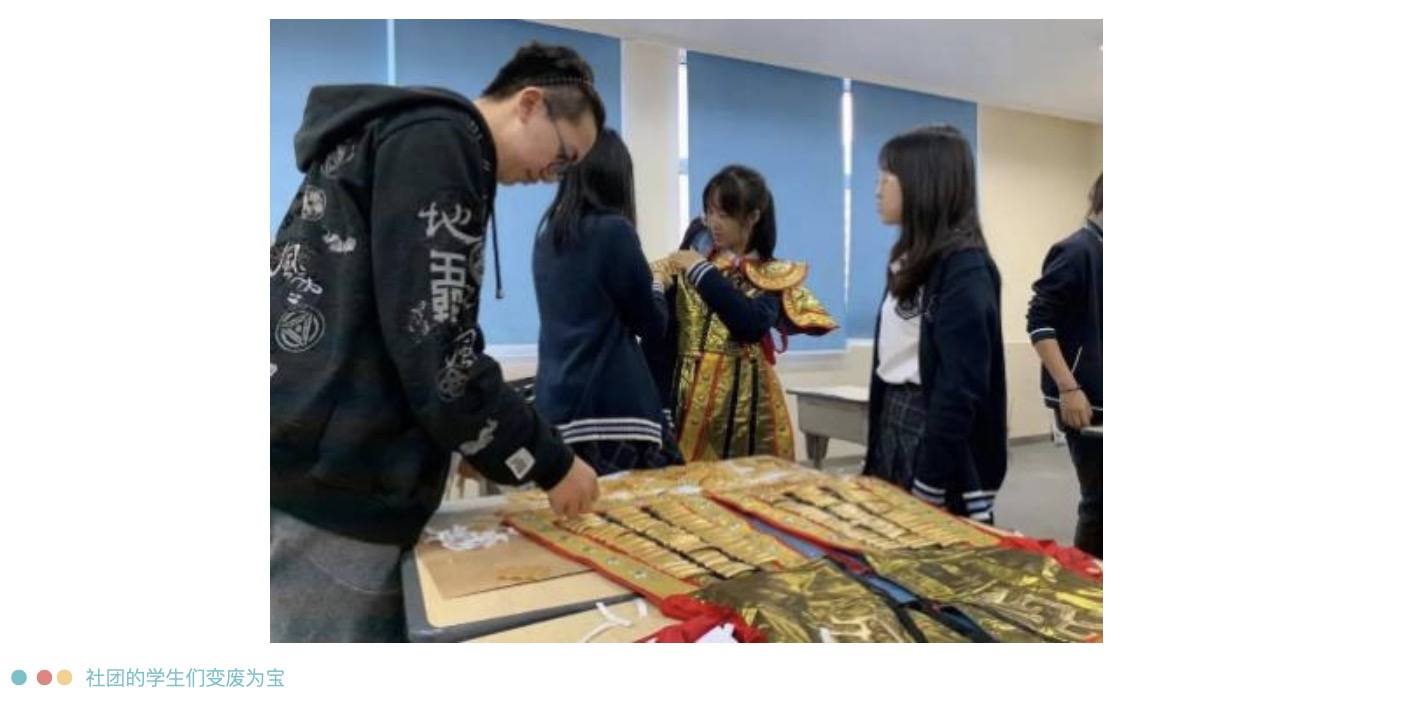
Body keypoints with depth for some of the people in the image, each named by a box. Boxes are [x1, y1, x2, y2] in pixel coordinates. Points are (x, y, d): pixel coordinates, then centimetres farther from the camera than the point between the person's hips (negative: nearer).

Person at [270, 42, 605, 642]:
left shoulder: (409, 136, 22)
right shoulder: (437, 141, -10)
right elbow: (435, 351, -19)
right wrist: (548, 462, -7)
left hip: (322, 473, 10)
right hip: (330, 485, -10)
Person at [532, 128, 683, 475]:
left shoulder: (548, 235, 10)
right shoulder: (614, 229, -9)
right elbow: (653, 324, -2)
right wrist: (655, 285, 15)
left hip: (556, 404, 7)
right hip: (611, 405, -7)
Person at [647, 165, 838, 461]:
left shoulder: (774, 274, 3)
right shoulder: (682, 269, 7)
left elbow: (753, 324, -18)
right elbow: (659, 344, 0)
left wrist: (703, 272, -12)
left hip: (745, 402, -1)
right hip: (690, 401, 1)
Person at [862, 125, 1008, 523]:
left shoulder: (964, 268, -15)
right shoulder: (910, 258, 12)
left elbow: (962, 386, -19)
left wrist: (930, 485, -18)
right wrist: (873, 460, 12)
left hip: (941, 430, -8)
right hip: (893, 424, 8)